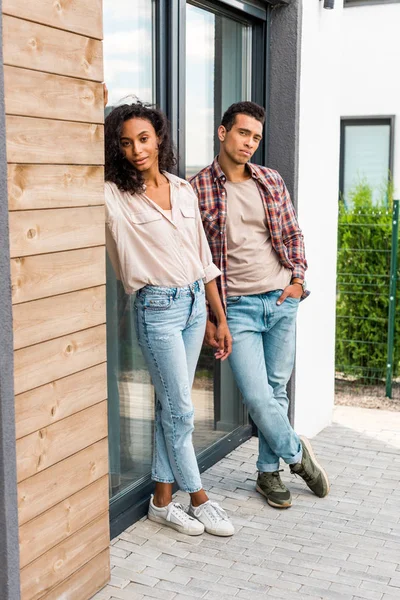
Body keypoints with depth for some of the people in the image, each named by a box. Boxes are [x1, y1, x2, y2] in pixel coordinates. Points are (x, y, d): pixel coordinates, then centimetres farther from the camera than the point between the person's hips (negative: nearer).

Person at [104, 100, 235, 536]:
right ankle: (199, 500, 19)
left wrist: (220, 318, 11)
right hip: (158, 309, -5)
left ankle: (162, 500, 23)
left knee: (171, 406, 12)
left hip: (195, 303, 5)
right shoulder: (114, 196, -8)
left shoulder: (183, 190, 7)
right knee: (180, 410, 1)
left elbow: (203, 257, 11)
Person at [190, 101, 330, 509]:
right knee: (257, 396, -9)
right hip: (237, 307, -4)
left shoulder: (271, 181, 7)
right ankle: (296, 453, 18)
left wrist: (297, 278, 1)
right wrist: (207, 317, -5)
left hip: (281, 300, 4)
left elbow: (292, 233, 16)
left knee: (276, 390, 10)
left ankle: (269, 471, 26)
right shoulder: (198, 189, -5)